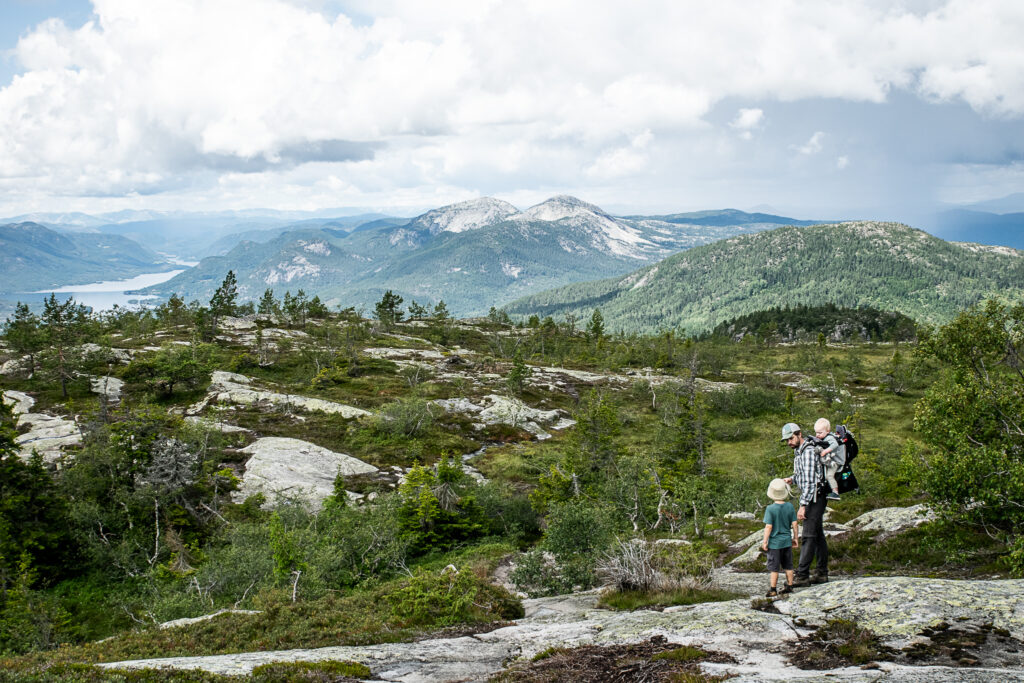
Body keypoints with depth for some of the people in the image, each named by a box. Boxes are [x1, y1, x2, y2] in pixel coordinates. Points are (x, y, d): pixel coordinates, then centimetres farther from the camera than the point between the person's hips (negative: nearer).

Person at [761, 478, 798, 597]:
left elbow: (768, 527, -17)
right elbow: (794, 524, 0)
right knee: (788, 566, 16)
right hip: (787, 542, 4)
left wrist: (765, 542, -9)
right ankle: (789, 586, 24)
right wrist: (795, 538, 12)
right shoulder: (789, 507, -4)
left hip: (775, 543, -4)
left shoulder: (770, 509, -17)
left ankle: (773, 589, 8)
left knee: (773, 568, 4)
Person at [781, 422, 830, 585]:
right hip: (811, 497, 10)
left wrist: (803, 506, -25)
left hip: (815, 497, -10)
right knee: (818, 535, 12)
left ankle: (802, 576, -14)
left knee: (808, 535, -12)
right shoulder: (798, 451, 14)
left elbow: (809, 480, -23)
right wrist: (791, 479, 4)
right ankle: (822, 573, 18)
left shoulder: (809, 451, -18)